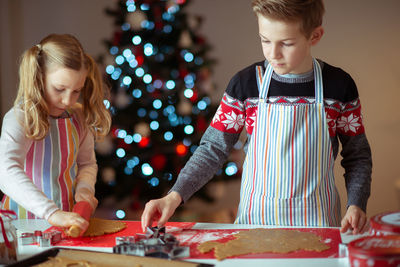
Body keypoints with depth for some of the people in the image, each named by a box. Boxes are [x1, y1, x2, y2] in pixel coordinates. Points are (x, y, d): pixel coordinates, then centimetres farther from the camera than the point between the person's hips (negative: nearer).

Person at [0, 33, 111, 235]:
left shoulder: (79, 117, 5)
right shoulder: (20, 118, -14)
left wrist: (84, 188, -1)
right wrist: (51, 213, -36)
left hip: (67, 217, 4)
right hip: (26, 218, -4)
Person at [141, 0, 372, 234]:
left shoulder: (339, 85, -1)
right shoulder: (245, 84, -2)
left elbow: (358, 156, 8)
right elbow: (213, 150, 2)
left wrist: (356, 205, -6)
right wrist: (175, 196, -10)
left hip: (317, 223, -1)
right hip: (255, 219, 1)